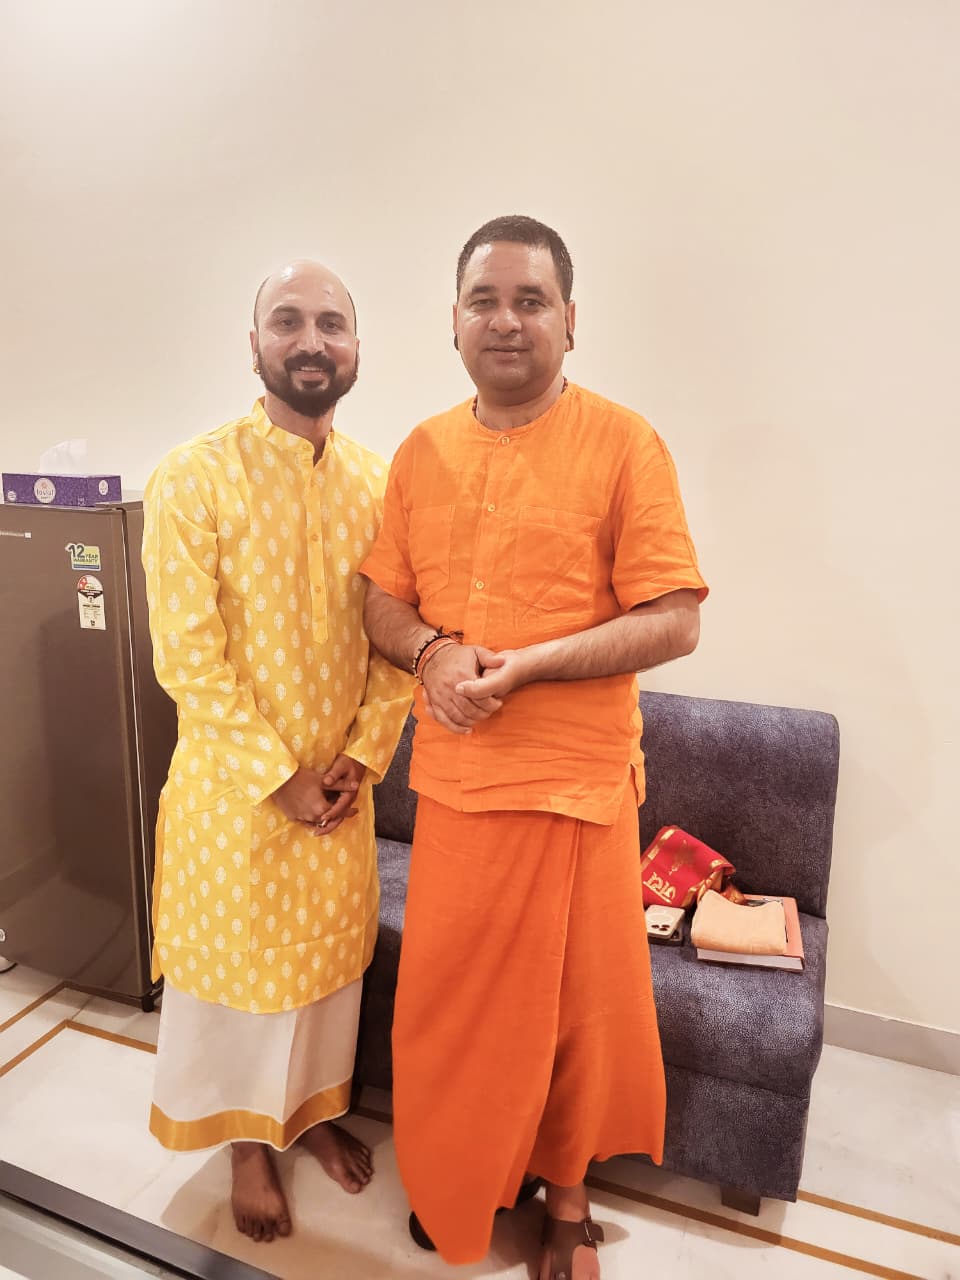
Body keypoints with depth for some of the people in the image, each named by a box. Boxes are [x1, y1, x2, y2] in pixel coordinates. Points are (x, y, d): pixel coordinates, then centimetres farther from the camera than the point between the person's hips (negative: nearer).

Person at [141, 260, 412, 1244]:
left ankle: (315, 1108, 45)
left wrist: (361, 758, -7)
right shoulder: (192, 479, -13)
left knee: (332, 952, 19)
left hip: (343, 781, 4)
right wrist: (279, 778, -15)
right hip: (234, 784, -3)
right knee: (237, 959, 14)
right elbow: (188, 657, -15)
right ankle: (248, 1139, 40)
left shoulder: (377, 484, 0)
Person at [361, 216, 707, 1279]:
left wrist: (524, 664, -21)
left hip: (576, 783, -3)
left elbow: (674, 621, -12)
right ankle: (453, 1186, 45)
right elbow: (382, 599, 11)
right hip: (451, 778, 4)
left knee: (575, 1004, 13)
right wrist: (432, 651, -11)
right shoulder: (421, 452, 7)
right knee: (446, 997, 17)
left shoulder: (623, 443, -8)